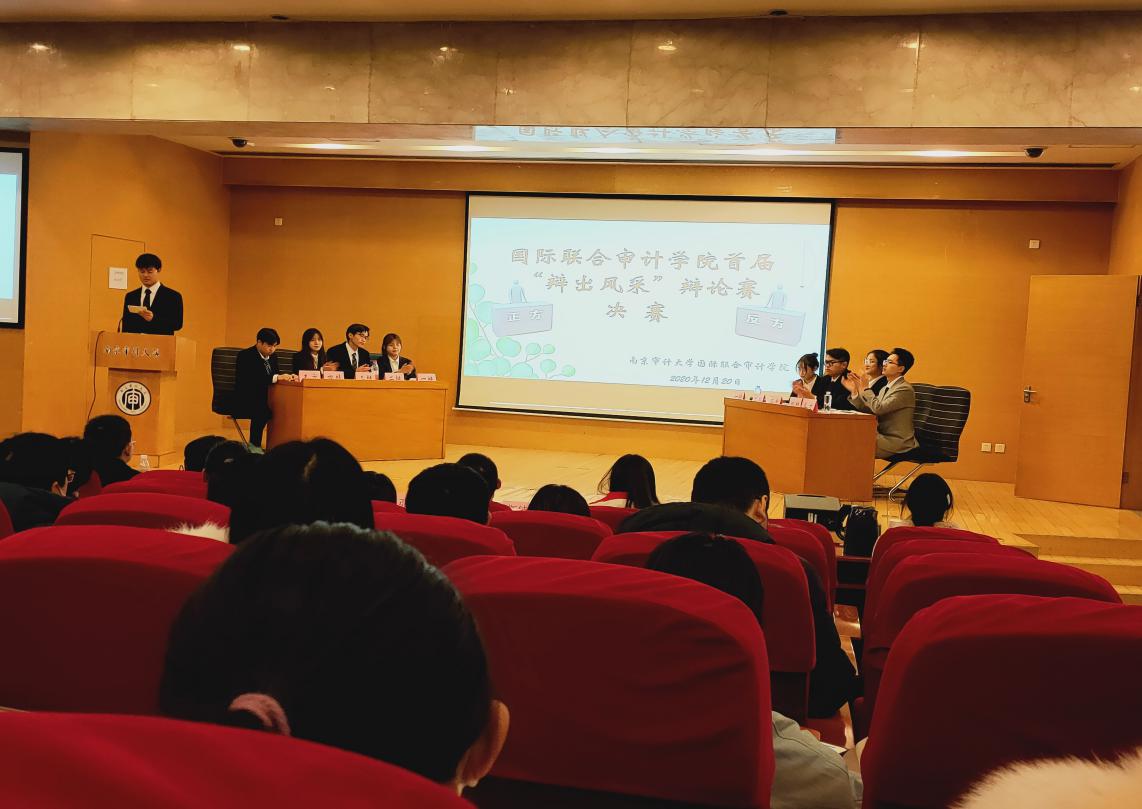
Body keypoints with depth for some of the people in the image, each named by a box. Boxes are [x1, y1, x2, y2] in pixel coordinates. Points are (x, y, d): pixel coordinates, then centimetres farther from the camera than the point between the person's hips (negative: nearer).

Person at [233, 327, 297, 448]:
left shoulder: (272, 357, 14)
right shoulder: (245, 356, -9)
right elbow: (252, 379, -24)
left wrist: (288, 376, -12)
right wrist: (277, 377, -30)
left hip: (264, 400, 7)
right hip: (244, 402, -7)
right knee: (261, 411, -36)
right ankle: (254, 447, -27)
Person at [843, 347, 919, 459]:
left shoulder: (905, 389, -13)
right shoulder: (885, 388, 16)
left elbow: (879, 408, -24)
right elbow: (869, 410, 11)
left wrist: (864, 389, -12)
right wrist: (854, 391, 1)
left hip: (897, 442, -8)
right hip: (884, 436, 8)